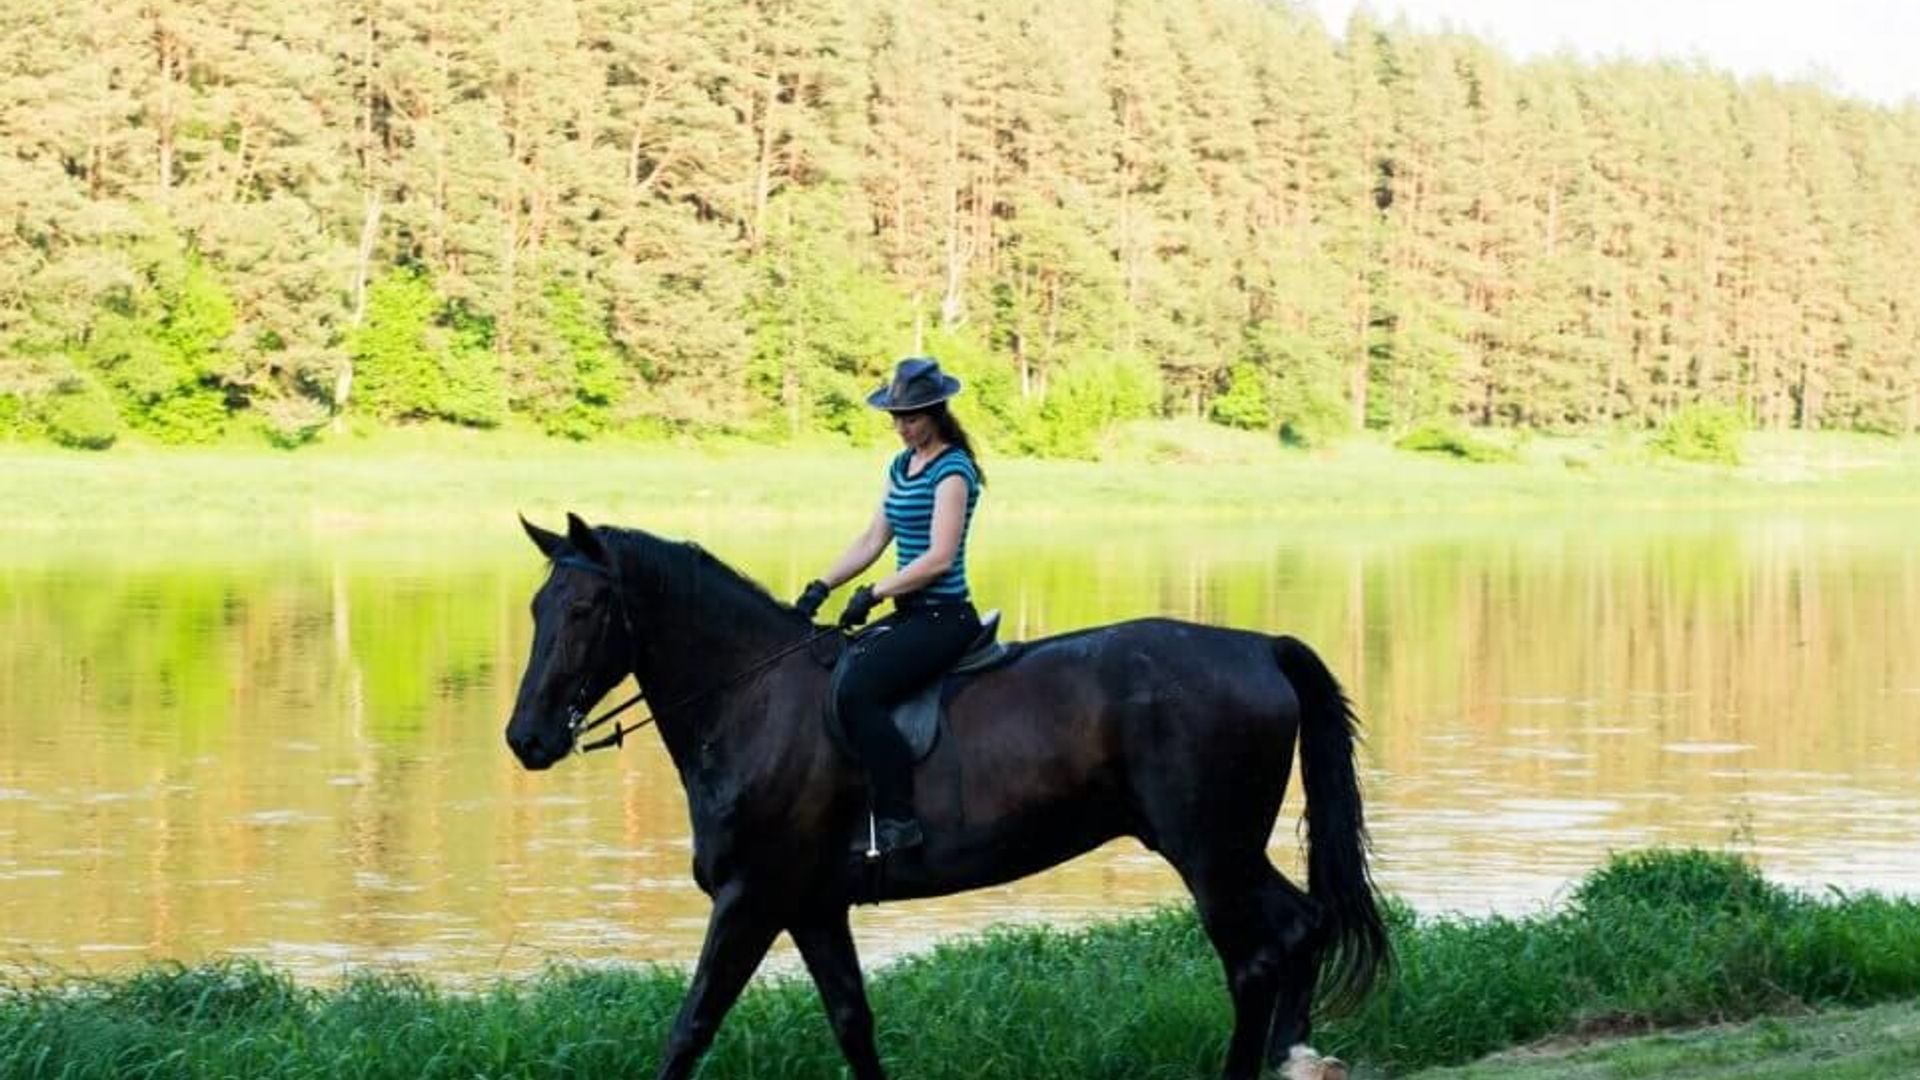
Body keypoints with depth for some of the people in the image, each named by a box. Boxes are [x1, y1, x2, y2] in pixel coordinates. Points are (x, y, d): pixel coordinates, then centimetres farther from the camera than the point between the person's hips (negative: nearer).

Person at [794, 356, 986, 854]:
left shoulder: (952, 470, -12)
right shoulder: (902, 466, 14)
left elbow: (939, 557, -19)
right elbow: (872, 541, 17)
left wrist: (873, 594, -18)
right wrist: (821, 587, 7)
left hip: (944, 617, -10)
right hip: (911, 614, 10)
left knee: (857, 690, -26)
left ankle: (898, 820, -24)